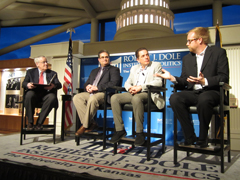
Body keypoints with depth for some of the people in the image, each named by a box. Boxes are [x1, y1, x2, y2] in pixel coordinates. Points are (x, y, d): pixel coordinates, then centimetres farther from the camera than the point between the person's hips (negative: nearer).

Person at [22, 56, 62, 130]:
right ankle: (30, 122, -20)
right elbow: (23, 83, 10)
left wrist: (54, 86, -17)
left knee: (52, 97, -34)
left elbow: (59, 85, 8)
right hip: (34, 92, 0)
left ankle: (39, 123, -25)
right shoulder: (30, 72, 22)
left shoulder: (53, 73, 22)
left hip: (47, 94, 0)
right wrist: (28, 85, -16)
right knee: (29, 95, -35)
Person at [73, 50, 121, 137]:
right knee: (76, 97, -20)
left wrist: (98, 87, -15)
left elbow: (114, 83, -7)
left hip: (104, 93, -6)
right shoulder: (94, 71, 32)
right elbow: (86, 83, 28)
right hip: (91, 93, 7)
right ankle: (91, 123, -21)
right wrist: (87, 86, 0)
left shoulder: (114, 69, 12)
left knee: (92, 99, -37)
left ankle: (85, 126, -23)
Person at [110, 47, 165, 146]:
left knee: (136, 98, -39)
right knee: (114, 98, -17)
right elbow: (127, 82, 21)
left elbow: (158, 82, -8)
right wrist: (130, 88, -6)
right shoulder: (134, 68, 24)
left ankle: (139, 132, -26)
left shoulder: (156, 65, 7)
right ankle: (120, 130, -12)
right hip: (133, 93, 6)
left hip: (148, 93, -5)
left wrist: (141, 87, -19)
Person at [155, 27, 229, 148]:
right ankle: (190, 137, -18)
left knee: (204, 99, -39)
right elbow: (184, 81, 14)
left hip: (210, 91, -4)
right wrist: (172, 78, -6)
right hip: (192, 93, 4)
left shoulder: (218, 52, 5)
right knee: (174, 98, -27)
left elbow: (224, 77, -6)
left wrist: (205, 81, -23)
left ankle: (202, 139, -18)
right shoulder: (187, 58, 20)